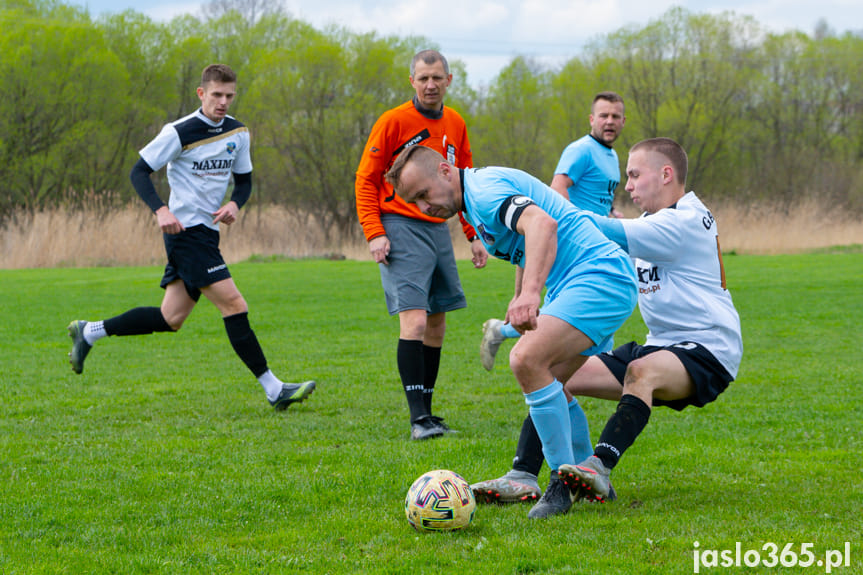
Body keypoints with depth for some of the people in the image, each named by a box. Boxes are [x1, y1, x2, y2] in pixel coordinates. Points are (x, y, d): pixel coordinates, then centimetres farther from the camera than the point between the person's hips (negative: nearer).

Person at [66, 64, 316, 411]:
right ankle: (274, 390, -12)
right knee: (234, 305, -13)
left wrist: (234, 204, -4)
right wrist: (160, 210, -24)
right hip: (186, 230, -8)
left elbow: (244, 180, 19)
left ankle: (89, 332, 24)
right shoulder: (180, 132, -11)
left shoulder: (238, 133, 9)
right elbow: (139, 172, -8)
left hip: (208, 232, 8)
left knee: (171, 319, 10)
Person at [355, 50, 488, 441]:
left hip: (438, 229, 7)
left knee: (437, 323, 8)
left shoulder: (455, 125, 11)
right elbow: (365, 180, -5)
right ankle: (418, 419, -17)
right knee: (415, 320, -15)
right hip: (401, 229, -6)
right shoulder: (394, 121, -7)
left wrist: (474, 235, 14)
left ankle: (426, 412, 17)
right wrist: (374, 233, -14)